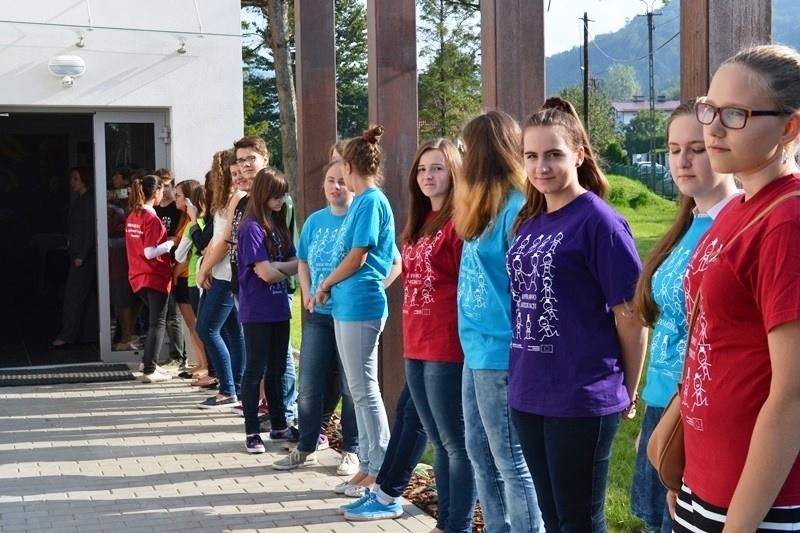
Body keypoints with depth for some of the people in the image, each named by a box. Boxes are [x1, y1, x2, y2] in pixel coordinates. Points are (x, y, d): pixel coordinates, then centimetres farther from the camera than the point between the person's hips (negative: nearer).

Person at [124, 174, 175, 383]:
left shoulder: (133, 216, 8)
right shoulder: (152, 219, -17)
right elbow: (150, 252, -22)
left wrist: (165, 241, 13)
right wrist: (170, 243, -10)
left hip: (139, 277, 8)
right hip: (156, 277, -8)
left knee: (155, 319, 22)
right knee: (158, 323, 0)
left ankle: (147, 361, 25)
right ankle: (150, 370, -1)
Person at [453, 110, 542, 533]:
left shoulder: (516, 209, -15)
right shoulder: (484, 208, 14)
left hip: (499, 353, -10)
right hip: (477, 350, 10)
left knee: (511, 462, -1)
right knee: (480, 454, 16)